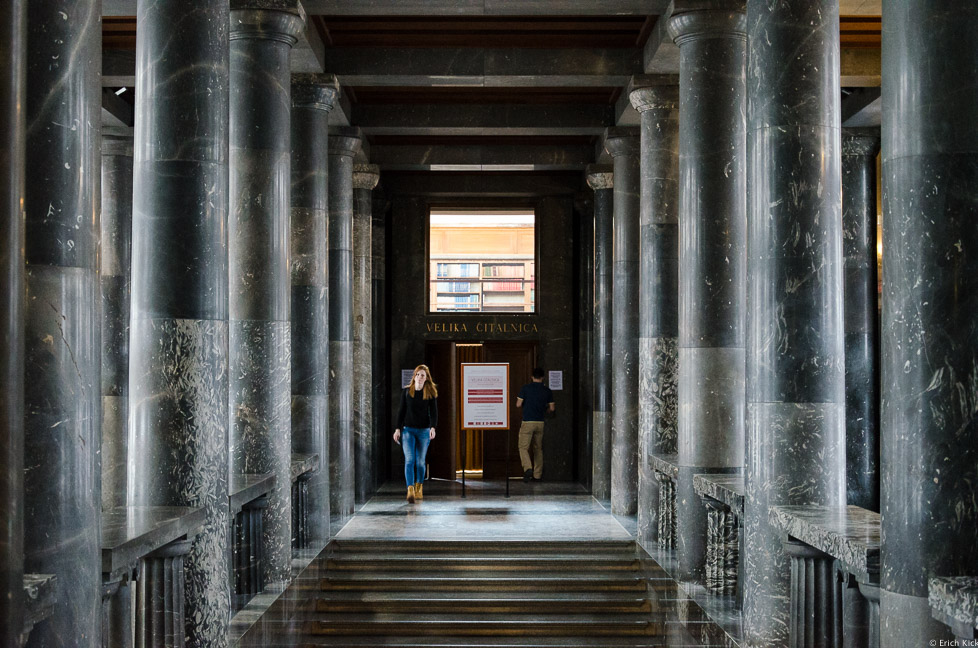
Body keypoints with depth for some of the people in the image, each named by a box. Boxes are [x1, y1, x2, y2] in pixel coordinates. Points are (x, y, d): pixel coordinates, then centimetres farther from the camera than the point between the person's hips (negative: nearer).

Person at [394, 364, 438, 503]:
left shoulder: (431, 393, 1)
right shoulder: (406, 391, 4)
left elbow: (433, 412, -3)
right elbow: (402, 411, 8)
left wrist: (433, 428, -18)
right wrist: (398, 429, 2)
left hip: (424, 430, 0)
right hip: (408, 429, 0)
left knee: (420, 461, 9)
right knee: (409, 460, -12)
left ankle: (418, 488, 27)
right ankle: (410, 490, -21)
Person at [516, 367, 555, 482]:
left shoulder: (526, 388, -5)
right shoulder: (547, 390, 4)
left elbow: (518, 404, -6)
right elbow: (551, 408, 6)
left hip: (527, 422, -3)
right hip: (540, 422, 3)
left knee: (523, 448, 0)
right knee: (538, 449, 13)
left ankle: (528, 468, -23)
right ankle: (537, 475, 13)